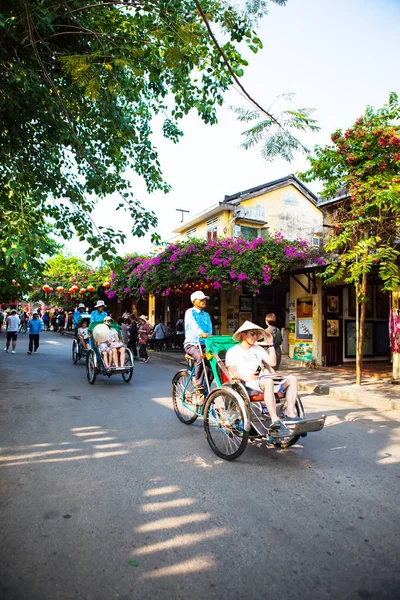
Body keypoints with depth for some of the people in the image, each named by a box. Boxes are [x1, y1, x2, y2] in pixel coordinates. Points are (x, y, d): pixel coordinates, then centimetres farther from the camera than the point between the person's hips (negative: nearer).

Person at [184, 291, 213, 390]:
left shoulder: (206, 315, 20)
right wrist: (201, 333, -40)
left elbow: (210, 329, 7)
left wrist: (209, 335, -17)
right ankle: (197, 381, -13)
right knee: (201, 357, -33)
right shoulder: (190, 312, 1)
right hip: (191, 344, -5)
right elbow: (193, 324, -20)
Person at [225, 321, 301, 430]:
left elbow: (272, 362, 15)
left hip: (264, 380, 7)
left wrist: (270, 343, 12)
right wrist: (246, 378, -25)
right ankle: (274, 420, -43)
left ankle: (290, 414, -20)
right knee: (268, 381, -38)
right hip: (247, 384, -7)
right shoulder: (233, 351, 7)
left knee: (291, 379, -11)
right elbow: (232, 372, -6)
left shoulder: (258, 349, 27)